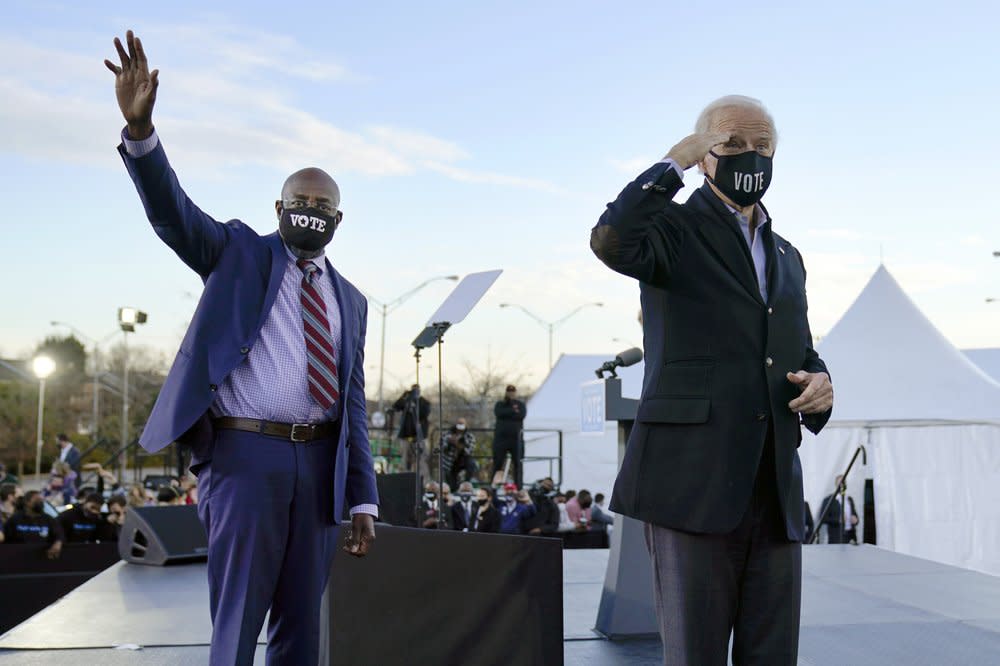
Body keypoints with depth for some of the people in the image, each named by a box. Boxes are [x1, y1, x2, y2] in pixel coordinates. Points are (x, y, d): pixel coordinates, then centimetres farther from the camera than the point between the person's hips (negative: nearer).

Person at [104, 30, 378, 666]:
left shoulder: (351, 300, 15)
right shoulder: (239, 254, 7)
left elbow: (354, 404, 13)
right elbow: (172, 212, -10)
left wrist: (363, 500, 7)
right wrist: (140, 128, -28)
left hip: (320, 462, 4)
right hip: (246, 453, -4)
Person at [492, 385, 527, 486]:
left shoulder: (520, 405, 11)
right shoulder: (499, 404, 11)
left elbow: (522, 415, -10)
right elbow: (499, 413, -11)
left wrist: (507, 413, -6)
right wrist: (513, 411, -8)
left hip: (515, 437, 0)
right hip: (501, 437, 0)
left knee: (517, 462, 0)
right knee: (497, 462, -3)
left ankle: (518, 487, 3)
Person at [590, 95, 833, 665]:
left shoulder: (787, 257, 22)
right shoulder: (675, 229, 1)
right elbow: (612, 241, -22)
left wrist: (819, 382, 5)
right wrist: (677, 159, -8)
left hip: (775, 491, 6)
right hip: (695, 483, -6)